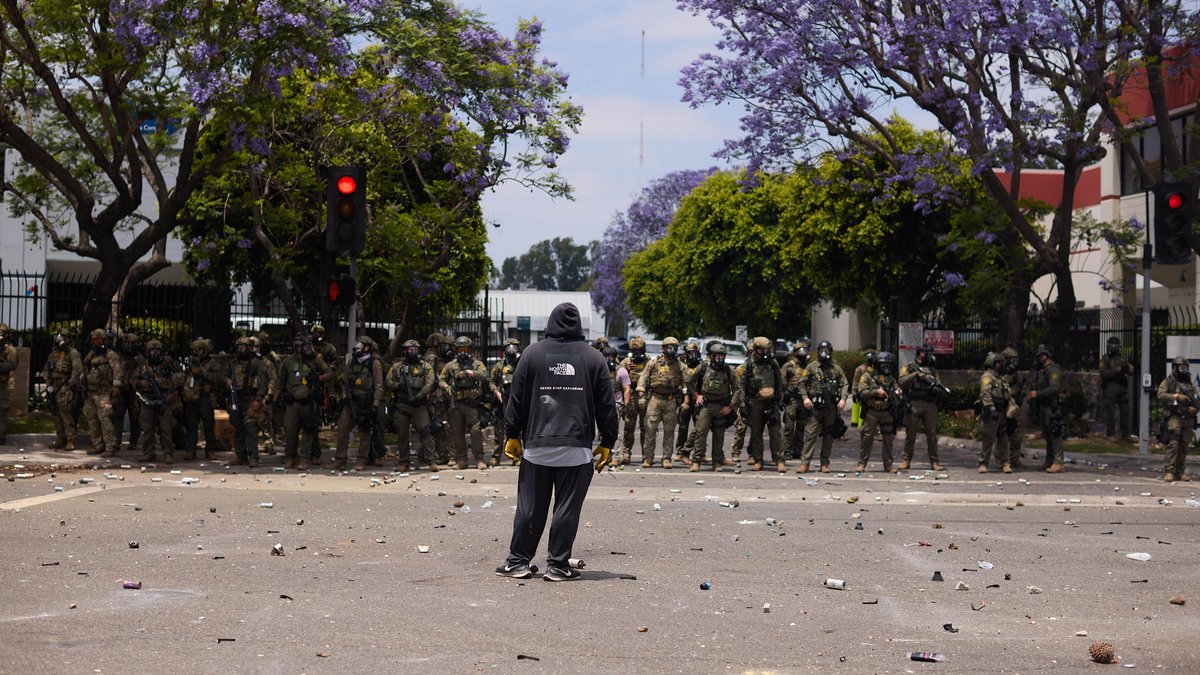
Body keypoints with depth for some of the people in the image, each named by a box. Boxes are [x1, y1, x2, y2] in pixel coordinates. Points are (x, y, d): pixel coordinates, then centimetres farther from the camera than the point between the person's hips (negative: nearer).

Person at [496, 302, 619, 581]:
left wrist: (512, 435, 12)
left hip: (536, 446, 1)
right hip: (577, 449, -1)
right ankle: (558, 565, 3)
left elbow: (516, 399, 5)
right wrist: (607, 443, 12)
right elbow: (606, 406, 6)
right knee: (567, 509, 2)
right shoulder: (594, 357, 5)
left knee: (530, 507, 7)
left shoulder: (532, 353, 4)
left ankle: (518, 562, 11)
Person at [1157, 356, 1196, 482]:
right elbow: (1161, 395, -8)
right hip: (1175, 417, -5)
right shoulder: (1168, 382, 4)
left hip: (1188, 419, 5)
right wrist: (1176, 396, -18)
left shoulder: (1191, 384, 18)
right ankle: (1169, 471, -17)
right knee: (1173, 443, -15)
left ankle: (1180, 472, 11)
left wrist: (1194, 408, -4)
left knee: (1184, 446, 6)